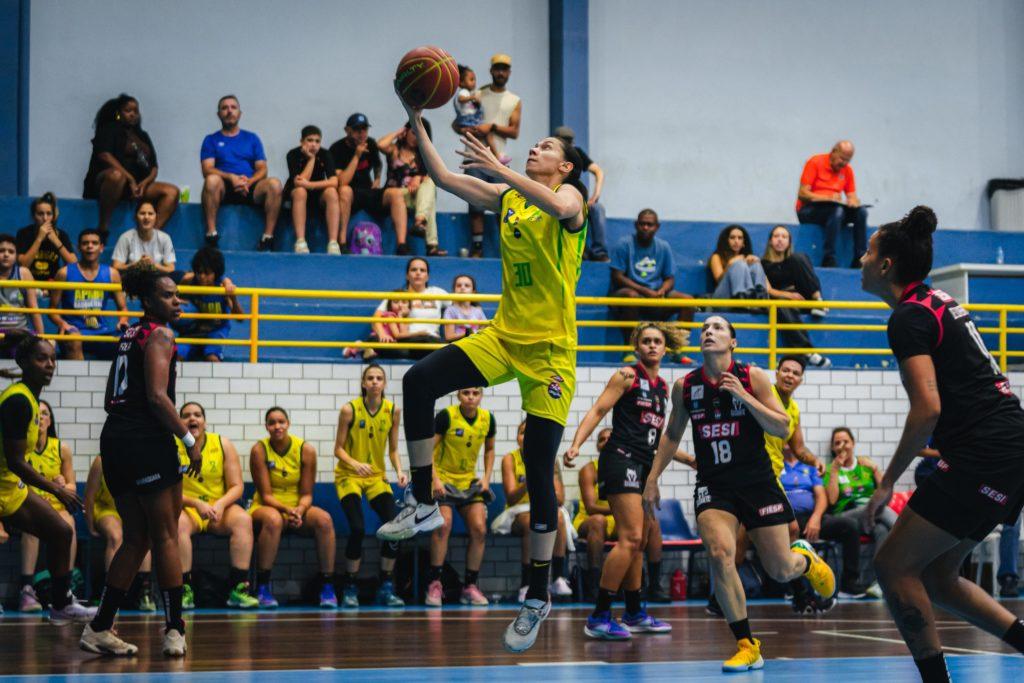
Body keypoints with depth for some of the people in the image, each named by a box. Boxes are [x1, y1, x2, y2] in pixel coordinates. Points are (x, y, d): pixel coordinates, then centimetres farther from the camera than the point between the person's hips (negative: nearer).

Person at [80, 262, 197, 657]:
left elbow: (111, 399, 21)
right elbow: (157, 396, -17)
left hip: (115, 438, 8)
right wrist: (189, 438, -15)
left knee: (137, 538, 13)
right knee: (166, 536, -2)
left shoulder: (130, 335, 19)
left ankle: (99, 629, 13)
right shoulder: (160, 335, -7)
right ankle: (175, 631, -3)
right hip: (148, 442, -8)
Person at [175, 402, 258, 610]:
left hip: (220, 509, 2)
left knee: (243, 519, -28)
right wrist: (196, 503, -23)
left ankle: (239, 588, -29)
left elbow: (236, 486, 0)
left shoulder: (223, 444, 4)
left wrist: (220, 504, -20)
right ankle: (184, 590, -32)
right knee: (178, 523, -36)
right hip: (186, 509, -2)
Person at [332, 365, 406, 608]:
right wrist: (355, 463, -25)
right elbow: (339, 449, -7)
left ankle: (386, 588, -3)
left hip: (377, 477, 3)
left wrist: (399, 471, -11)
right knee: (358, 529, -23)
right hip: (349, 476, -3)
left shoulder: (393, 411, 0)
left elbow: (393, 450, 7)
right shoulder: (349, 410, -9)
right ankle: (350, 590, -6)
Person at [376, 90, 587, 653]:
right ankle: (423, 506, -4)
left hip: (550, 349, -5)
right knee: (418, 382, -16)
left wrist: (498, 169, -36)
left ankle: (538, 596, 7)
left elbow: (557, 207, -29)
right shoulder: (507, 197, 13)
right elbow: (443, 178, 10)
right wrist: (416, 122, -1)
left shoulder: (570, 197, -4)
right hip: (503, 336, 6)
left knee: (539, 470, -3)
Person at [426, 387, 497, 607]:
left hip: (470, 482, 4)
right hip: (443, 480, -4)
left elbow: (489, 449, 16)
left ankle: (470, 586, 3)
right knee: (444, 524, -24)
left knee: (479, 529, -9)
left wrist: (487, 477, 4)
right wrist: (435, 479, -22)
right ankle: (434, 583, -14)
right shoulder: (446, 416, -15)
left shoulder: (487, 419, -1)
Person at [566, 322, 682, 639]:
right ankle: (598, 618, -17)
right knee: (630, 538, -18)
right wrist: (576, 445, -23)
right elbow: (597, 411, -10)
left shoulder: (663, 386, 18)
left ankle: (635, 613, 23)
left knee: (639, 543, 13)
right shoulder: (627, 376, -3)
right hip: (621, 458, -8)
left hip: (644, 465, 8)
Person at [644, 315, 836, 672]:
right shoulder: (685, 386, 4)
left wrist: (743, 396, -17)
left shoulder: (752, 377, -4)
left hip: (757, 481, -1)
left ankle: (805, 557, 42)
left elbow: (783, 428, -7)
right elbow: (672, 435, 17)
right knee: (719, 554, -25)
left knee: (781, 571, 1)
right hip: (713, 485, 1)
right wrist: (653, 478, 11)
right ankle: (747, 646, -13)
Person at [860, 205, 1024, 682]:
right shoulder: (937, 302, 18)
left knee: (894, 566, -5)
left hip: (982, 459, -10)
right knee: (935, 577, 15)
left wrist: (888, 481, -13)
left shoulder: (908, 318, -11)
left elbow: (927, 409, -20)